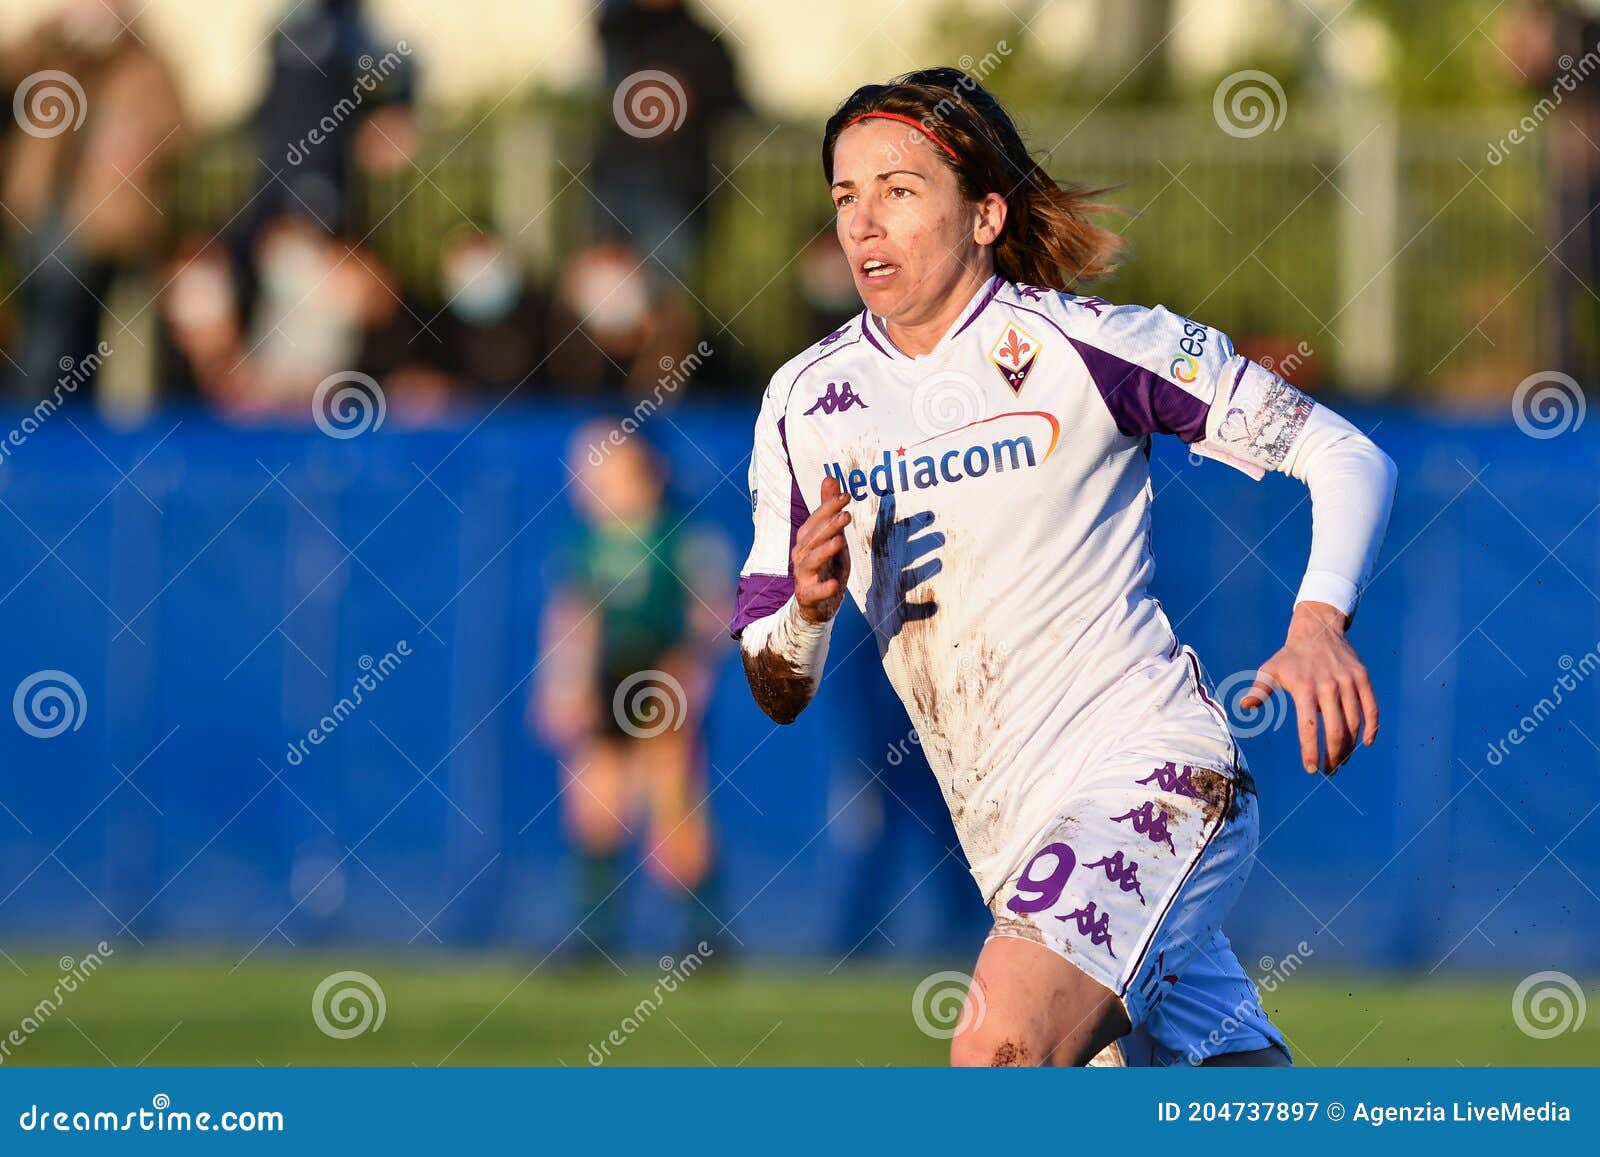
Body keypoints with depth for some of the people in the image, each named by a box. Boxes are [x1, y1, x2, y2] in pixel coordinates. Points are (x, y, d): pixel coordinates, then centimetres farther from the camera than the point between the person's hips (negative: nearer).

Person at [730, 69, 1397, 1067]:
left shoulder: (1085, 344, -7)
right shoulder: (805, 404, 7)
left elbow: (1346, 457, -3)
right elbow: (777, 694, 10)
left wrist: (1319, 625, -20)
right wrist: (807, 609, -13)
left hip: (1152, 770, -6)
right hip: (1012, 837, 6)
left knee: (997, 1053, -27)